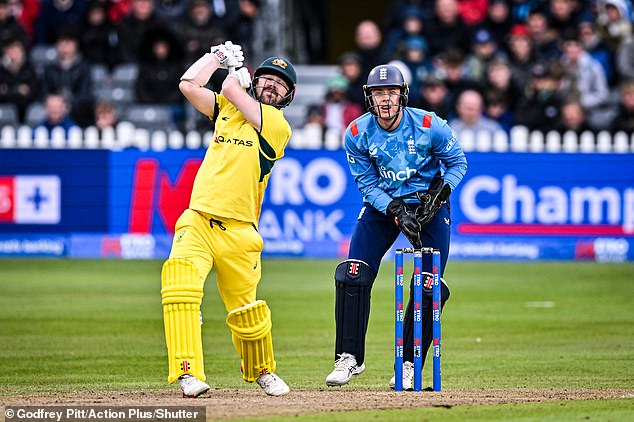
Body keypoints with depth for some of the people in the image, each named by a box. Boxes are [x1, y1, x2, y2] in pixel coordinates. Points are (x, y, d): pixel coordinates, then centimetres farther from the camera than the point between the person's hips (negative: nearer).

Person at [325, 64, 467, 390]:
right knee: (353, 277, -11)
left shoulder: (430, 126, -20)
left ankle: (409, 364, 6)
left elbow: (458, 163, -5)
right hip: (383, 203, 1)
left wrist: (438, 195, -20)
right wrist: (397, 213, -23)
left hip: (429, 203, -1)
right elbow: (367, 184, -9)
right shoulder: (357, 133, -15)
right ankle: (349, 358, -1)